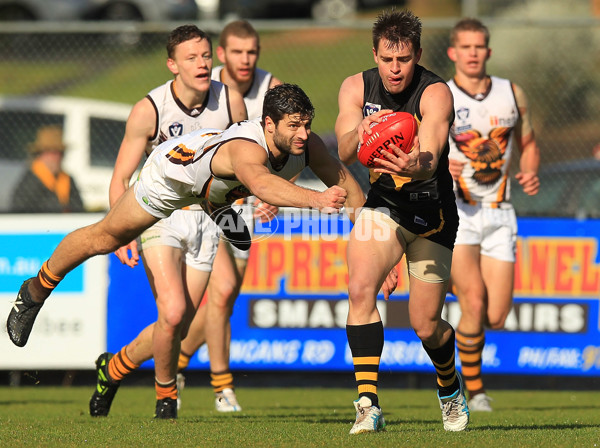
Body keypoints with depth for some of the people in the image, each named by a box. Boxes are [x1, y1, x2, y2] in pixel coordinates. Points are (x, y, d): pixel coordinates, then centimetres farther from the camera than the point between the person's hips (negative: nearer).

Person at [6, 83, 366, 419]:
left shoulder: (308, 146, -32)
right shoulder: (246, 148, -52)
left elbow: (341, 177, -17)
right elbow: (262, 183, -74)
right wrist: (314, 199, -89)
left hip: (222, 192, 6)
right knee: (104, 238, 13)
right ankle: (36, 291, 36)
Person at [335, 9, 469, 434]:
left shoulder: (436, 93, -20)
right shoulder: (356, 87, -7)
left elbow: (431, 156, -34)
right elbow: (344, 152, -20)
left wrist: (416, 165, -59)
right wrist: (359, 135, -44)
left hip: (431, 212, -2)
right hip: (382, 206, 2)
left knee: (425, 324, -1)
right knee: (360, 289, -24)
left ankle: (451, 389, 33)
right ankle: (369, 405, -23)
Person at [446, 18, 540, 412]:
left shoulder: (512, 94, 6)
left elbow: (528, 144, 16)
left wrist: (531, 173, -5)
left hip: (498, 213, 3)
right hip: (455, 212, -3)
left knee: (496, 318, -3)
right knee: (475, 303, -19)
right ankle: (474, 390, 2)